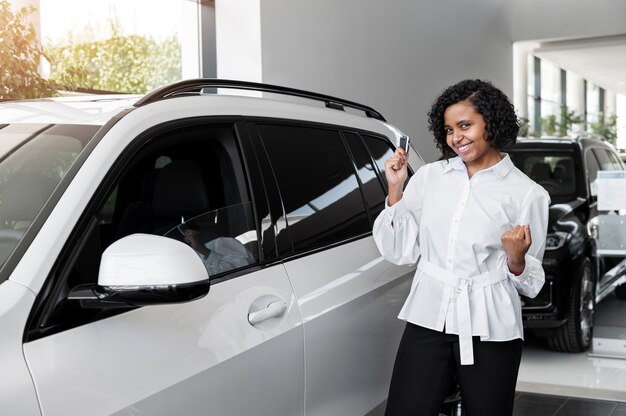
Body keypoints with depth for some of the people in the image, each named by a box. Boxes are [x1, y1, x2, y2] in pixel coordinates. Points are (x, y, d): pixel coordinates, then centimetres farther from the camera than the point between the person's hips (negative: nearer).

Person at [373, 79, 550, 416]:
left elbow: (531, 283, 1)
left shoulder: (527, 194, -2)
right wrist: (395, 190, -4)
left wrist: (516, 258, -20)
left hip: (489, 330, -2)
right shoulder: (429, 176, 6)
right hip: (427, 320, 2)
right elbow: (400, 252, 5)